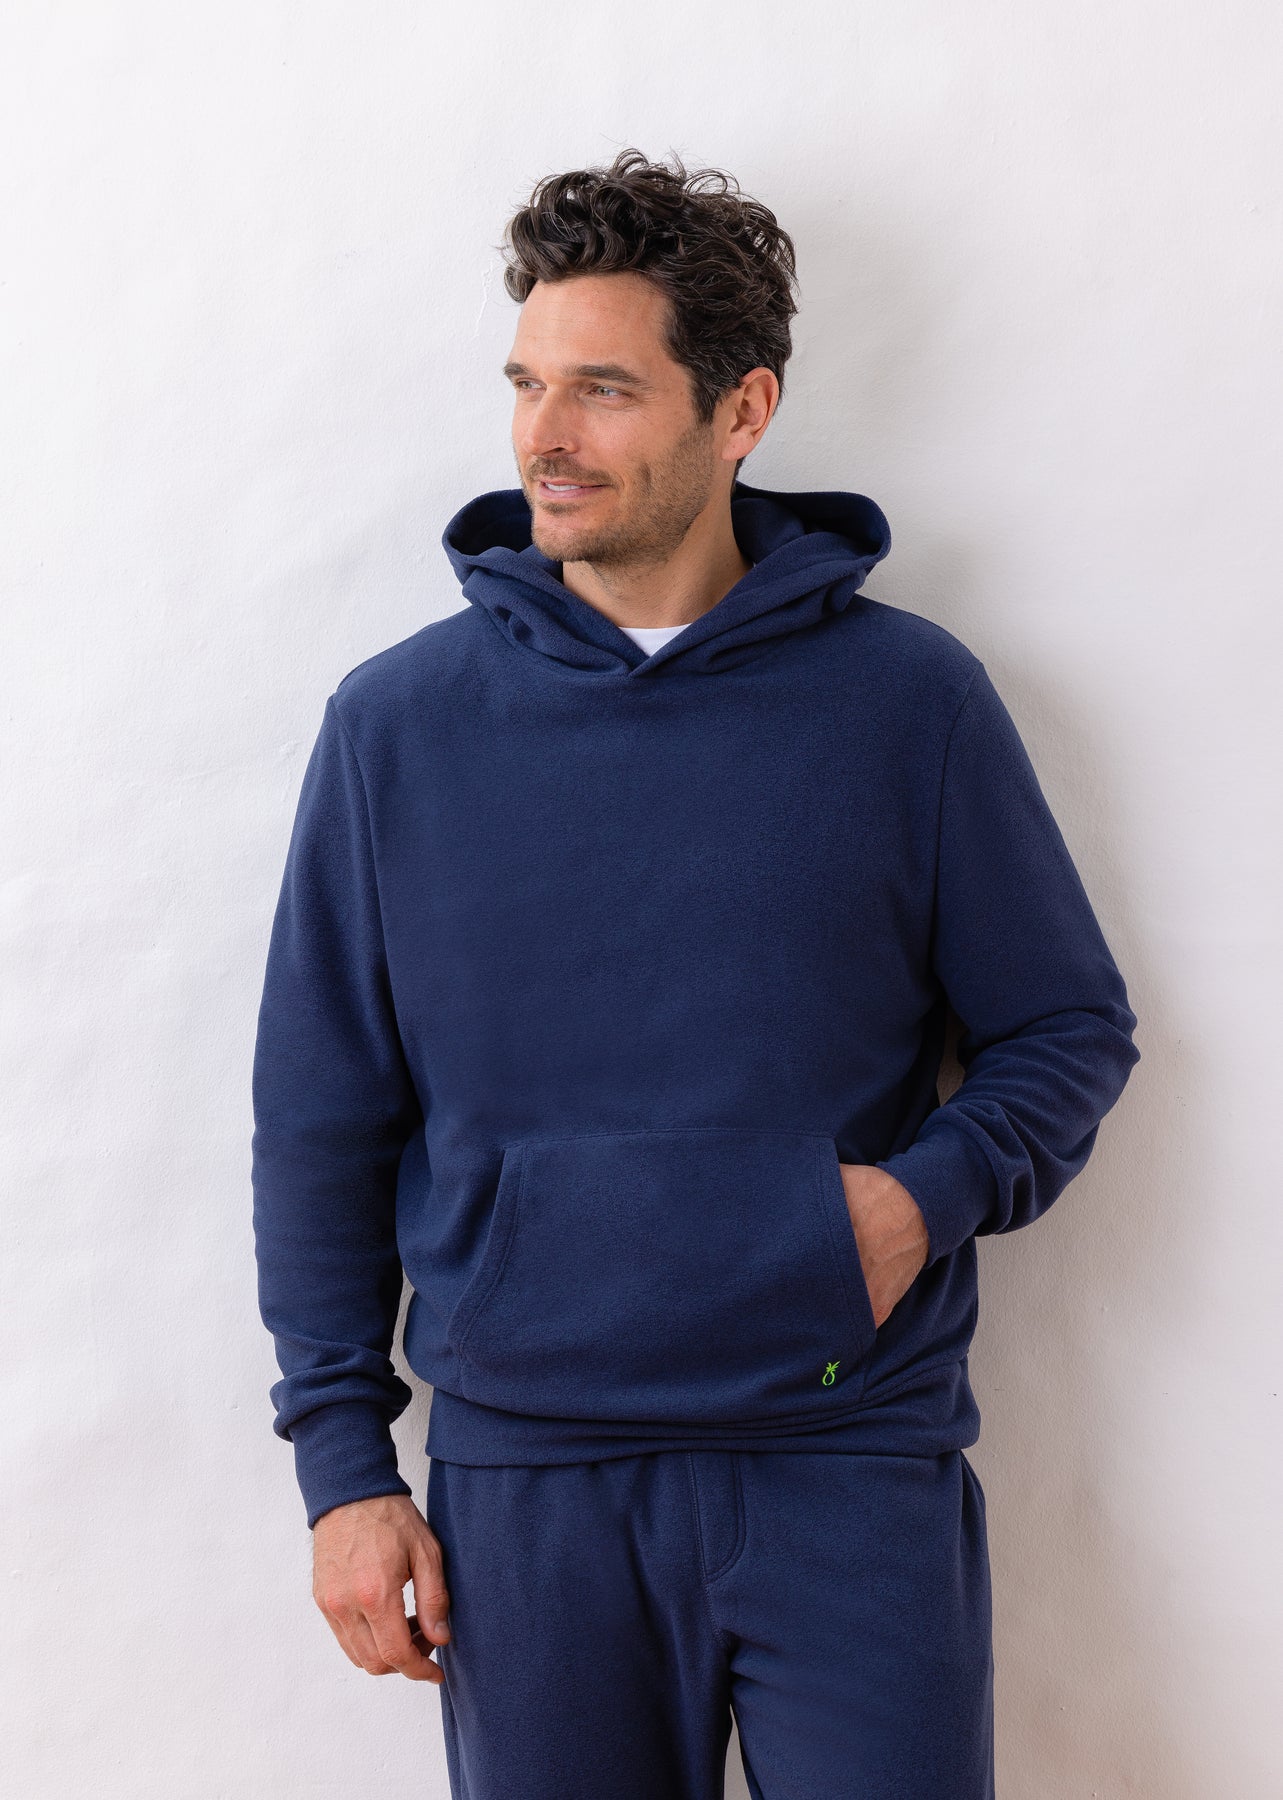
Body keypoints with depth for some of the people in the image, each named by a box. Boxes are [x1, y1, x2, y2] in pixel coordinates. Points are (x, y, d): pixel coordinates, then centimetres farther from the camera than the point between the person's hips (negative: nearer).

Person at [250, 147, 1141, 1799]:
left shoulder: (908, 697, -3)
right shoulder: (396, 723, 0)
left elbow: (1070, 1027, 6)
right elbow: (320, 1124, 4)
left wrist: (930, 1194, -13)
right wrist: (342, 1455, 1)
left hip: (857, 1470, -1)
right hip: (523, 1487, 1)